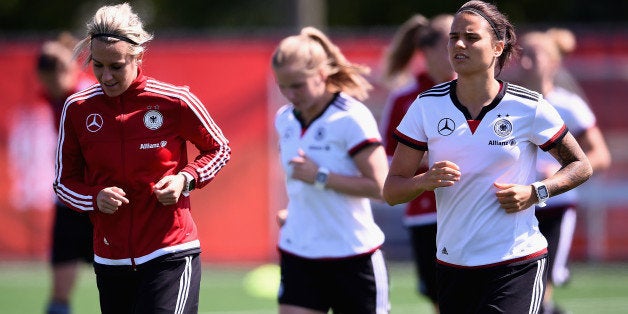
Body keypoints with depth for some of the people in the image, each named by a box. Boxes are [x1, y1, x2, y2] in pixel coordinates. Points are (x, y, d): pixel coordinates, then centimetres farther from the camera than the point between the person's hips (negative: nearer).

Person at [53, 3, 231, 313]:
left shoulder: (174, 101, -8)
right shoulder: (77, 109, 0)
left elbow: (219, 150, 9)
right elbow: (65, 182, 9)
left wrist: (186, 178, -10)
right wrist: (96, 198, -12)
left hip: (170, 255, -4)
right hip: (109, 261, 4)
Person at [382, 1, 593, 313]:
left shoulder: (529, 108, -5)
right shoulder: (427, 106, 1)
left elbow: (580, 166, 7)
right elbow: (391, 190, 3)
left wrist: (535, 192, -11)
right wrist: (426, 180, -19)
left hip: (517, 264, -4)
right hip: (451, 263, 4)